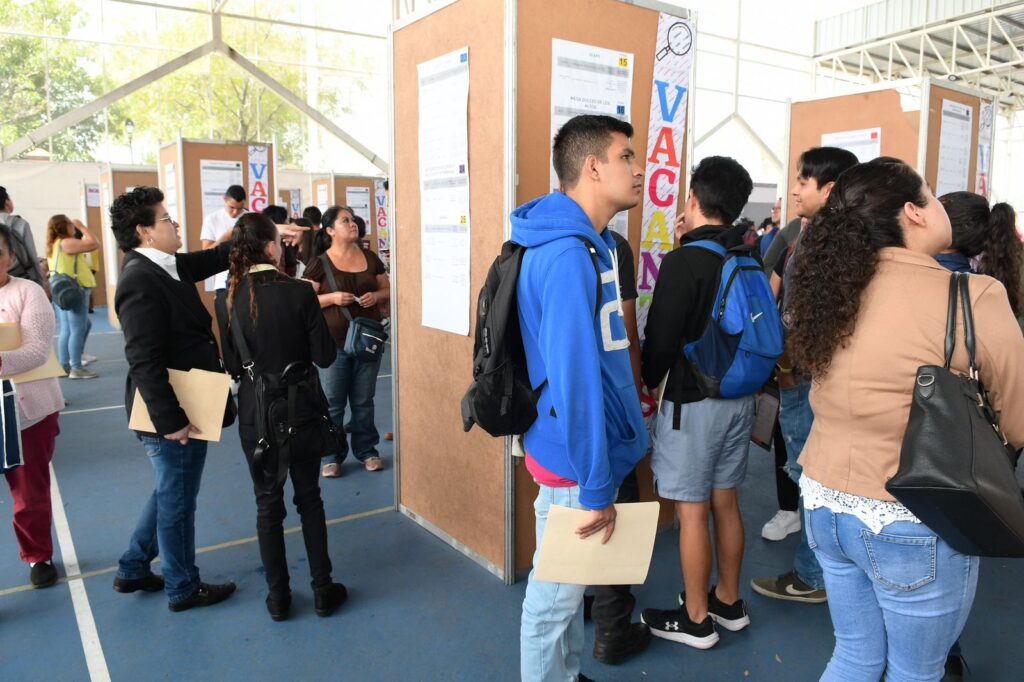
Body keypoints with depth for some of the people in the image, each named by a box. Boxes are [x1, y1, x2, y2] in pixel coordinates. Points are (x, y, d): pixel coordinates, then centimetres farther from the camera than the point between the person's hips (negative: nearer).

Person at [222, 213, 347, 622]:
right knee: (309, 498, 15)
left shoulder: (230, 298, -7)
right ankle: (323, 590, 22)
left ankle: (278, 596, 23)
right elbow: (324, 356, -13)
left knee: (268, 503, 14)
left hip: (255, 415, 2)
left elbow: (230, 364, -3)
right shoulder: (299, 292, -15)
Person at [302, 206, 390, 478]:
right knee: (332, 402, 5)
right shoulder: (319, 263, -5)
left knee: (363, 401, 13)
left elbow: (388, 290, 13)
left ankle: (367, 451, 26)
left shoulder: (370, 258, 7)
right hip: (333, 343, -3)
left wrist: (376, 296, -8)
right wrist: (331, 297, -19)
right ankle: (332, 456, 18)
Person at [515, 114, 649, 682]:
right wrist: (595, 487, -22)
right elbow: (574, 377, -27)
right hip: (575, 462, -10)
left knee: (571, 582, 24)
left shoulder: (593, 242, 9)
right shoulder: (568, 256, -23)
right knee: (555, 595, 9)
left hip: (590, 448, 10)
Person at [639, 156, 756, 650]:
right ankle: (729, 601, 34)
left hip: (693, 402, -7)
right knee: (724, 501, 19)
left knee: (692, 512, 4)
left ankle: (696, 620, 18)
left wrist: (648, 383, 4)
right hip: (738, 396, 7)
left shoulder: (683, 263, -17)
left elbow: (660, 340, -17)